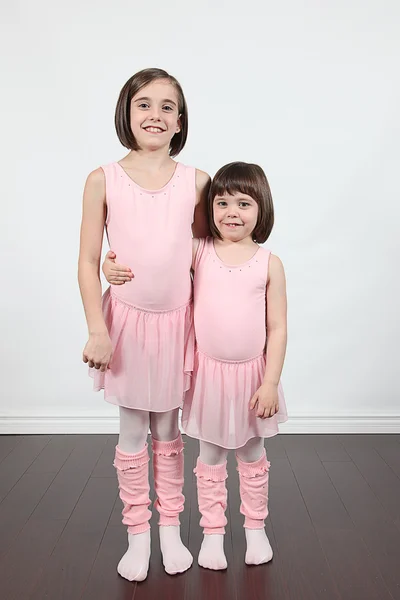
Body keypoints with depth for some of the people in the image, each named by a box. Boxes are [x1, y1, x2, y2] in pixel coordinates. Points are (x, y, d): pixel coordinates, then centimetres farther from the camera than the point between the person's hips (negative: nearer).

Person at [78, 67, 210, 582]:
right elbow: (88, 262, -4)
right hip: (126, 319, -1)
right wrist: (97, 330, -9)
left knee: (169, 432, 14)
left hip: (176, 321, 1)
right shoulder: (103, 180, -5)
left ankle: (171, 528, 32)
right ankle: (137, 534, 29)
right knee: (132, 434, 11)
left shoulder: (195, 181, -2)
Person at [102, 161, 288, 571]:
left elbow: (277, 328, -7)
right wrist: (113, 266, -20)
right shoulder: (197, 252, -5)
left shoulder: (269, 264, -7)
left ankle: (255, 528, 38)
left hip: (252, 372, 0)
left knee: (252, 456, 18)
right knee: (210, 458, 14)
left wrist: (271, 382, -10)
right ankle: (212, 532, 32)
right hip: (208, 371, 0)